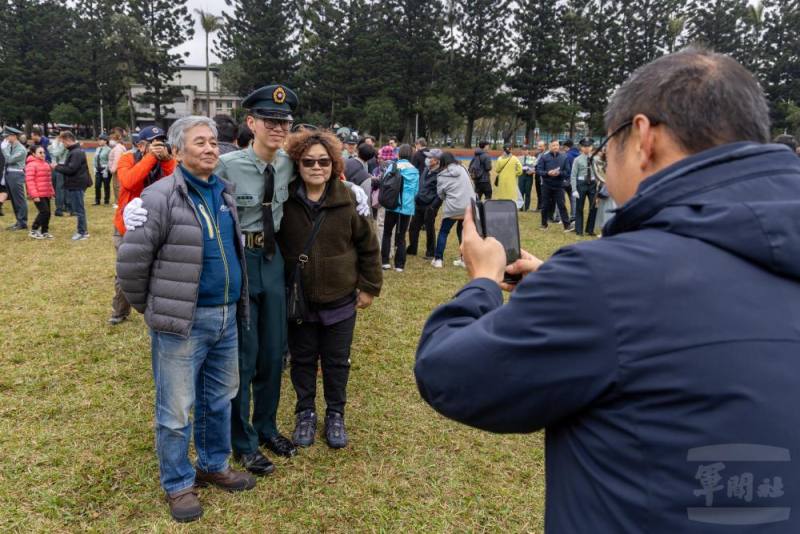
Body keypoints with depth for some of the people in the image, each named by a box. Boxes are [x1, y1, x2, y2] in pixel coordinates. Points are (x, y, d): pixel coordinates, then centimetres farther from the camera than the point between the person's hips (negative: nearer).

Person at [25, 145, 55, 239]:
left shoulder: (45, 164, 18)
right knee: (44, 211, -12)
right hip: (38, 195, -9)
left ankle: (44, 231, 19)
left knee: (48, 213, 8)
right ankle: (33, 230, 1)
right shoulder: (31, 165, -11)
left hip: (46, 194, 9)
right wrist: (34, 195, -22)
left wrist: (51, 192, 20)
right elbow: (29, 181, -17)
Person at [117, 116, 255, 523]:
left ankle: (215, 466, 38)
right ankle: (178, 484, 26)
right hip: (183, 321, -6)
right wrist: (153, 309, 0)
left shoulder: (224, 192, 9)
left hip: (226, 316, 7)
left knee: (219, 399, 19)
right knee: (176, 409, 7)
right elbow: (131, 261, -11)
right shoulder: (162, 196, -13)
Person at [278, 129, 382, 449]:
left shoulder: (348, 200, -10)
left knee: (337, 362, 14)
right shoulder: (285, 201, -10)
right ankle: (305, 414, 36)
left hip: (340, 300, 0)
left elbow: (368, 246, 0)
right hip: (297, 300, 1)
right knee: (303, 360, 16)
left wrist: (369, 287, 2)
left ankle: (335, 415, 34)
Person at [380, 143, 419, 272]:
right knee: (401, 236, 11)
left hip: (392, 205, -2)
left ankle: (385, 261, 9)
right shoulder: (415, 171, 4)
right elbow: (416, 191, 8)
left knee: (387, 233, 13)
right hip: (407, 207, 2)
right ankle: (399, 264, 10)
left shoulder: (393, 166, -3)